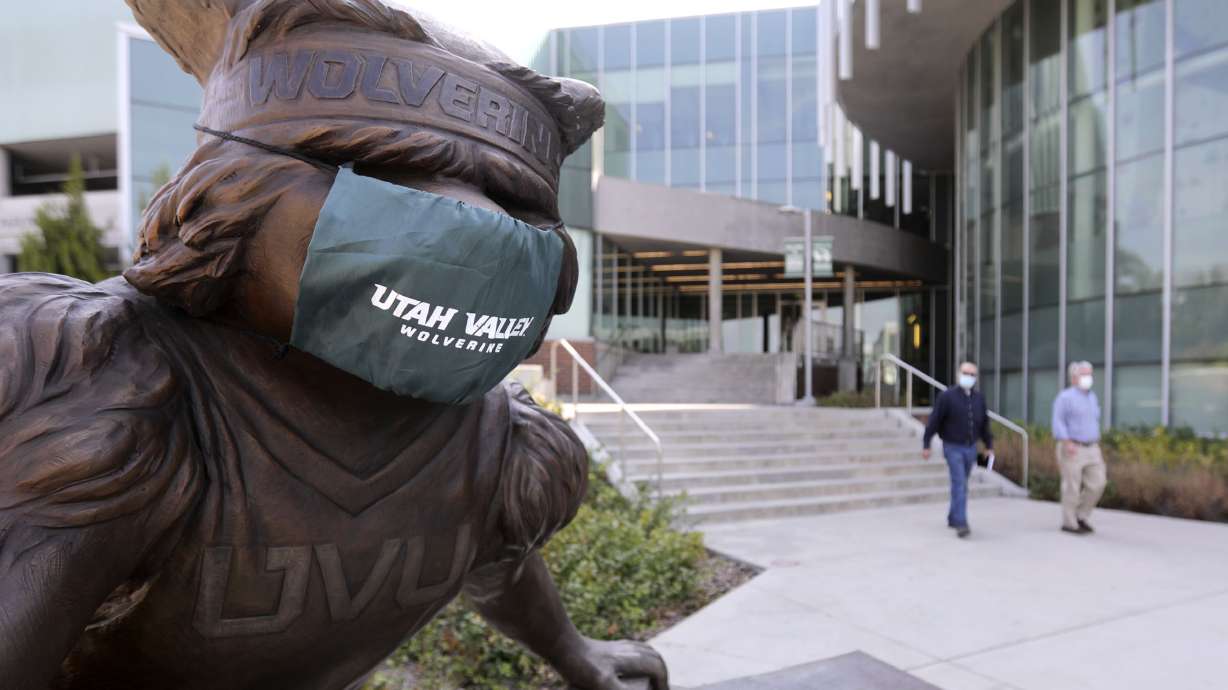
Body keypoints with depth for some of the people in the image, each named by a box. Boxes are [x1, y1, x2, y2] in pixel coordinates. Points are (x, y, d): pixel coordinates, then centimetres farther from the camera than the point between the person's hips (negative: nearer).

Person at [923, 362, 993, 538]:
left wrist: (989, 445, 12)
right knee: (959, 484, -14)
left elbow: (984, 423, 13)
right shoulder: (947, 396, -11)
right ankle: (961, 524, -16)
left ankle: (953, 519, 28)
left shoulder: (979, 397, 4)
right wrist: (926, 445, -11)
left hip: (971, 448, 5)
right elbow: (934, 421, -10)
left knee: (962, 485, 14)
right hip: (953, 447, -5)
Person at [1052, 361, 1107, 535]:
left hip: (1090, 450, 7)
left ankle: (1081, 516, 17)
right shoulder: (1065, 397, -9)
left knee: (1097, 483, 0)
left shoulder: (1092, 397, 14)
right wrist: (1067, 443, -27)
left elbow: (1093, 424, 20)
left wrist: (1097, 450, 17)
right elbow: (1058, 423, -16)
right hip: (1071, 449, -7)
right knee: (1072, 487, -3)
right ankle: (1069, 523, 9)